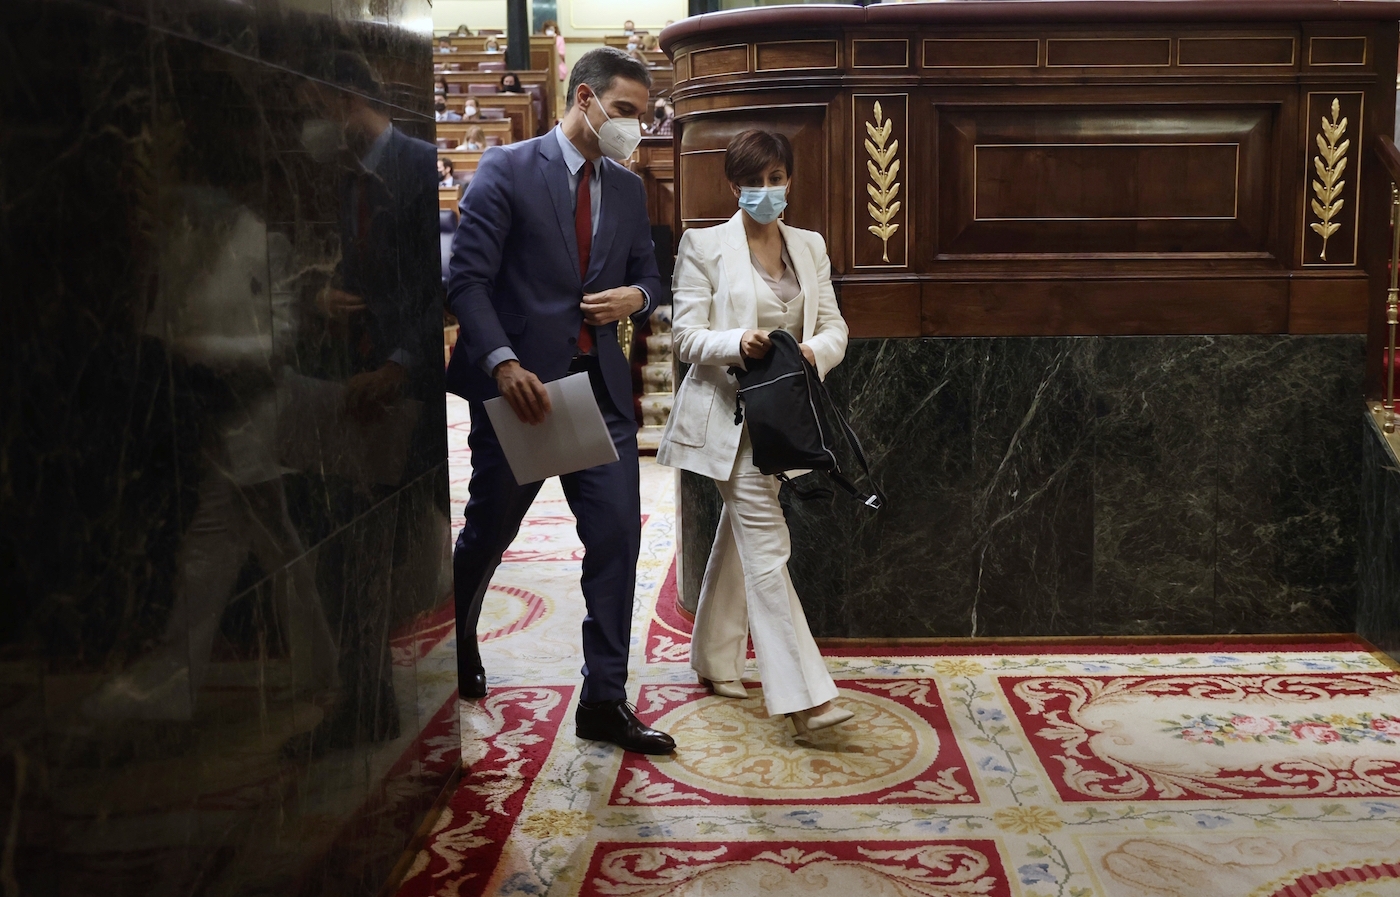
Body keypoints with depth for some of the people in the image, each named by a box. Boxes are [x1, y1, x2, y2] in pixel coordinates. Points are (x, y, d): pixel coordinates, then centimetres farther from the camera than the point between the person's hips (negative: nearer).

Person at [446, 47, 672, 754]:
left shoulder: (628, 190, 12)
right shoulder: (507, 169, -6)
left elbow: (647, 274, 20)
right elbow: (467, 277, -11)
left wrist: (637, 296, -5)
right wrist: (504, 363, -24)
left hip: (600, 387, 5)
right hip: (520, 382, -4)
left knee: (616, 538, -2)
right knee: (486, 537, 12)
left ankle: (604, 702, 8)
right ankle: (456, 648, 42)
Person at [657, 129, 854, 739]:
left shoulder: (809, 246, 11)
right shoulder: (704, 246, -4)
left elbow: (835, 328, 7)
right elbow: (686, 336, -8)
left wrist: (814, 351, -16)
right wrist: (737, 342, -27)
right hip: (728, 411, -6)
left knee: (740, 534, 18)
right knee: (766, 546, -12)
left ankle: (714, 660, 34)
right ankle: (804, 696, -12)